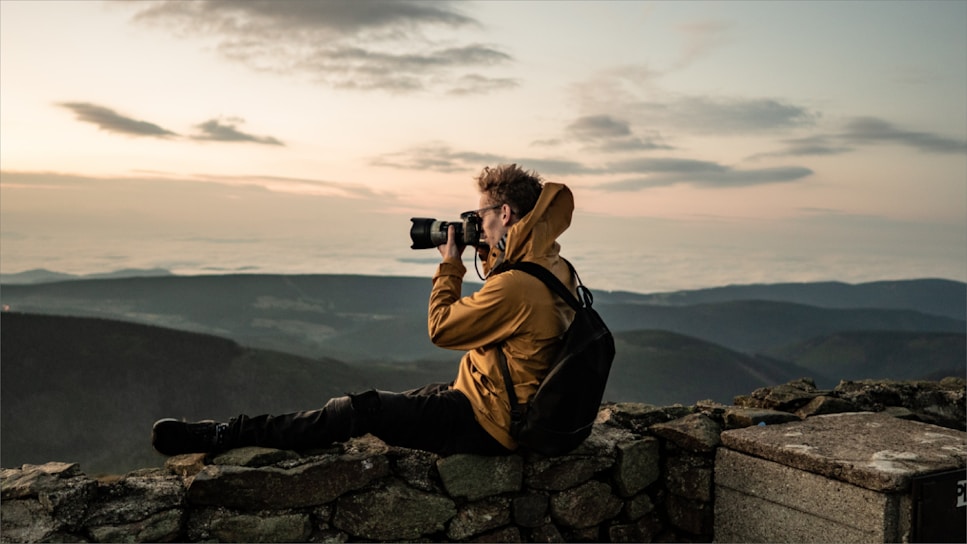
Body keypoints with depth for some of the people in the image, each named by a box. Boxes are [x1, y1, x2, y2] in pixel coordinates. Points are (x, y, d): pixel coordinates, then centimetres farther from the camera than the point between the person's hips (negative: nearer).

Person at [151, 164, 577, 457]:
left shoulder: (517, 285, -27)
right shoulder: (554, 268, 4)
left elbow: (440, 327, -17)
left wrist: (450, 266, -5)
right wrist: (492, 259, 9)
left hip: (487, 423, -9)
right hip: (516, 410, 9)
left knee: (359, 410, -8)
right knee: (395, 402, 15)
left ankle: (227, 436, -2)